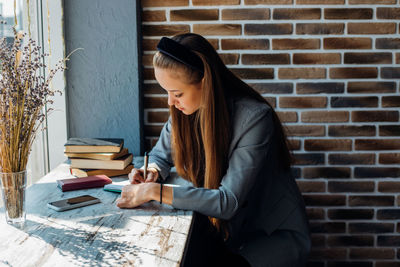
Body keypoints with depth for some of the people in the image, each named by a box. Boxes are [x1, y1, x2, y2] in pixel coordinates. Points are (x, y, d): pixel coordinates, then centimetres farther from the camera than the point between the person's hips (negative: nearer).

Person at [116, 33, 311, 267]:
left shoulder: (255, 118, -25)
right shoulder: (186, 111, -5)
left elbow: (228, 201, -28)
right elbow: (162, 154, 13)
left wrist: (155, 191, -31)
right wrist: (153, 172, -12)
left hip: (276, 233, -5)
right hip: (222, 225, 5)